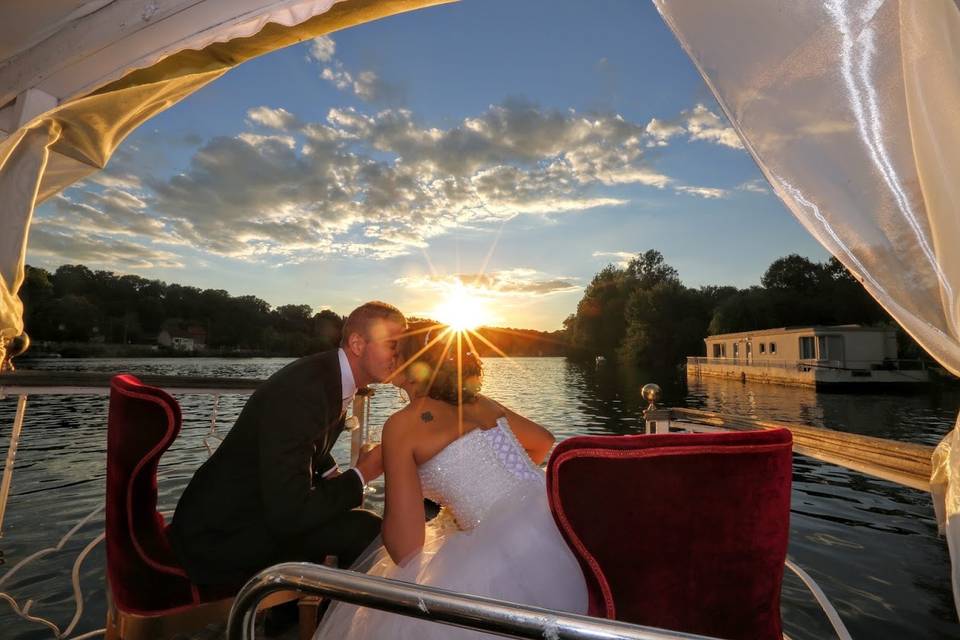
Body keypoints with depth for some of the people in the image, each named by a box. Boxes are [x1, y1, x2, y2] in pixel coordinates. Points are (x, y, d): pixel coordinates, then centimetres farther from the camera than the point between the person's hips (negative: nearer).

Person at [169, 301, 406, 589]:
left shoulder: (332, 375, -2)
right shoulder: (303, 389, -30)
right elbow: (288, 514, -31)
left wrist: (339, 480, 0)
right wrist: (360, 474, -18)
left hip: (262, 510, 9)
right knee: (364, 530, -18)